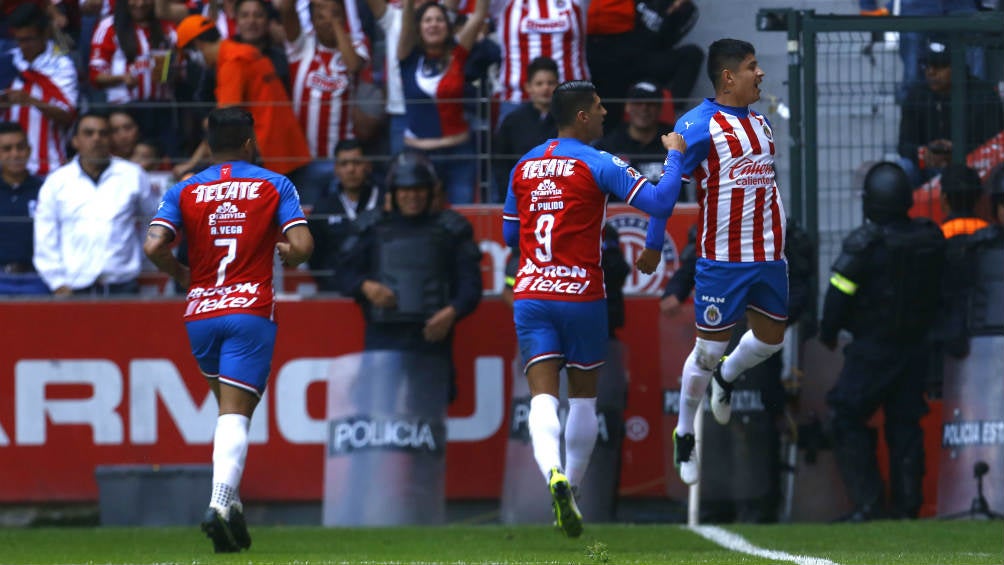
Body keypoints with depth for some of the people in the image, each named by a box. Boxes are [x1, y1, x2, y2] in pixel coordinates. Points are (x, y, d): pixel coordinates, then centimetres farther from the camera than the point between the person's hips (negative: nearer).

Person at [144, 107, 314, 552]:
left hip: (200, 314, 3)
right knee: (235, 415, -7)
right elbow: (301, 246, -9)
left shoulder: (185, 192, 5)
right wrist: (284, 257, 14)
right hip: (251, 311, -3)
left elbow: (154, 246, -9)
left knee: (228, 407, 22)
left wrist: (180, 274, 10)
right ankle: (221, 501, -26)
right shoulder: (274, 185, 2)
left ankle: (229, 500, 13)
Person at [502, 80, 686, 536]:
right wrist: (674, 156, 3)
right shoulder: (598, 165, -7)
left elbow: (510, 235, 17)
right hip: (581, 294, -3)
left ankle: (553, 474, -32)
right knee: (583, 396, 15)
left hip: (530, 294, 3)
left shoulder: (523, 167, 8)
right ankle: (572, 491, 18)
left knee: (543, 397, -6)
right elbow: (660, 203, -12)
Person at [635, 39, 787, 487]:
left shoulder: (760, 122, 12)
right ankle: (684, 436, 15)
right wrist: (653, 246, -9)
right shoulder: (698, 126, -12)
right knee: (710, 347, -2)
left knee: (771, 336, 14)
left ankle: (726, 376, 46)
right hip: (722, 256, -7)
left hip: (769, 254, 7)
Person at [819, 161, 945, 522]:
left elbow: (839, 293, -12)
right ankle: (907, 506, 9)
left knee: (848, 422, 3)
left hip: (871, 349, -5)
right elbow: (936, 293, 10)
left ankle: (867, 503, -5)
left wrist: (828, 333, 2)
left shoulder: (864, 243, -16)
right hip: (914, 349, 5)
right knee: (905, 425, 11)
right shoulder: (930, 239, -1)